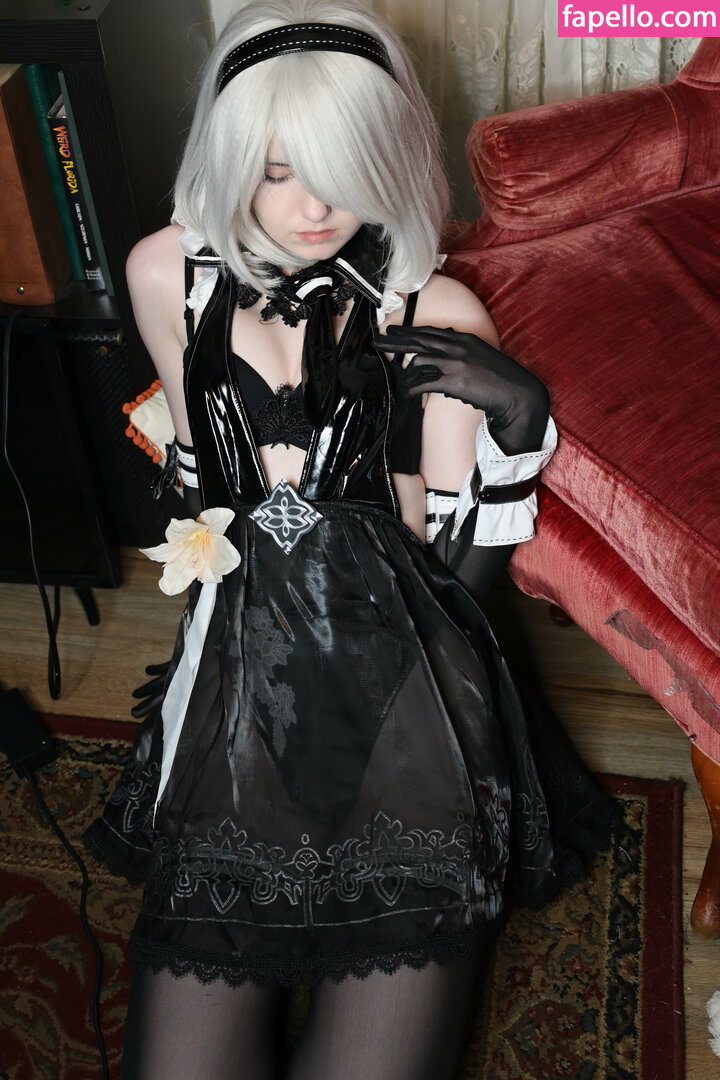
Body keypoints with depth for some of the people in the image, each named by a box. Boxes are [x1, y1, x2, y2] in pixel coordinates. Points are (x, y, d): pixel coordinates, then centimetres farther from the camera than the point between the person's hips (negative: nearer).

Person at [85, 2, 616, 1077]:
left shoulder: (437, 315, 0)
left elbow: (456, 567, -2)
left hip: (403, 693, -1)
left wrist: (517, 414, -12)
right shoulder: (168, 275, 7)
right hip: (240, 679, 2)